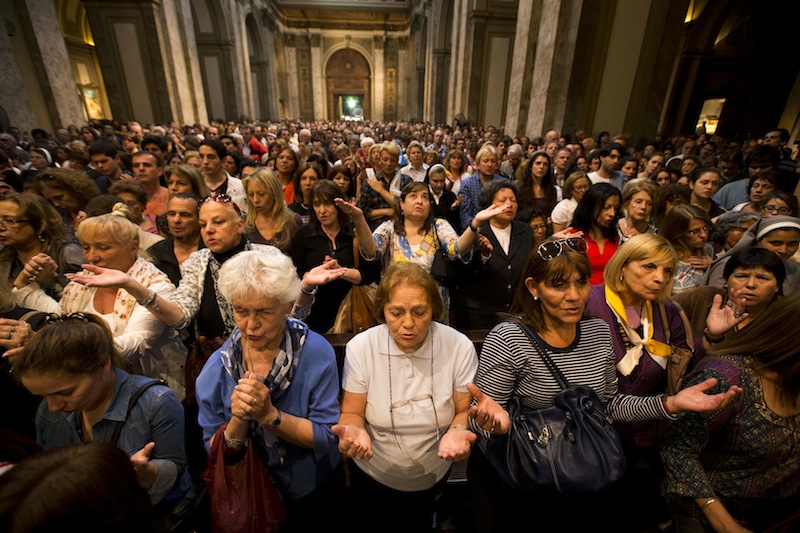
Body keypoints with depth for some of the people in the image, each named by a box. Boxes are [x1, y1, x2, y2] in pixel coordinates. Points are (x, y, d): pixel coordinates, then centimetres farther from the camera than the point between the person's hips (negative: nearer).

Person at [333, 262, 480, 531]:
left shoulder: (460, 347, -21)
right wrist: (353, 431, -34)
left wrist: (458, 431, -31)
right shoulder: (360, 347, -22)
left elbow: (465, 410, -9)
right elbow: (352, 413, -12)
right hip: (372, 476, 0)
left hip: (433, 477, 1)